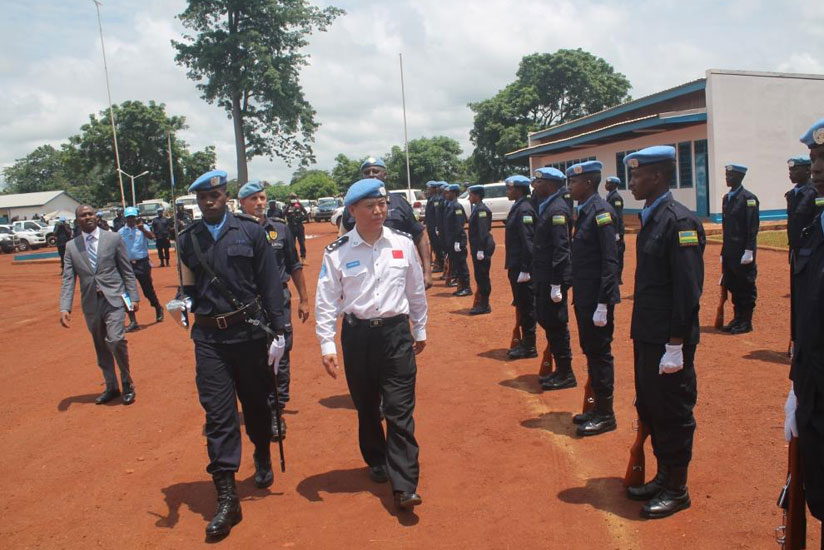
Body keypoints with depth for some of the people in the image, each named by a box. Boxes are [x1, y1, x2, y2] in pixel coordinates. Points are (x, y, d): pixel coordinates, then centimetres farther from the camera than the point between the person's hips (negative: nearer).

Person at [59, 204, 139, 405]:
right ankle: (111, 387, 27)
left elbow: (127, 270, 3)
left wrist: (134, 297, -1)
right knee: (101, 348, 12)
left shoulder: (113, 239, 1)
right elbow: (68, 280, 2)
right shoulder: (71, 246, 6)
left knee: (115, 340, -17)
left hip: (113, 298, -3)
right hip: (90, 303, 3)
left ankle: (127, 383, 5)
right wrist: (65, 308, -8)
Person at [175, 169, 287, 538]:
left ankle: (263, 460, 42)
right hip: (208, 337, 1)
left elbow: (270, 283, -2)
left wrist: (278, 331, -5)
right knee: (217, 413, 0)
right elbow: (189, 288, 11)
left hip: (249, 331, -1)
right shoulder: (188, 239, 6)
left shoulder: (250, 231, -2)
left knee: (256, 404, 14)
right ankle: (227, 498, 7)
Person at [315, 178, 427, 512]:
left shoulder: (403, 243, 0)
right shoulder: (337, 252, -5)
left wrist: (420, 330, 15)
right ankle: (377, 462, 38)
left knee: (400, 409, -3)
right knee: (366, 407, 15)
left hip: (396, 332, 0)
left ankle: (404, 486, 2)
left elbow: (416, 290, 10)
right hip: (357, 335, 0)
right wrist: (327, 346, -7)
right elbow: (326, 301, -3)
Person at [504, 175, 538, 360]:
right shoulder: (518, 207, 13)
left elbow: (528, 241, -21)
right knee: (521, 304, 16)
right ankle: (525, 342, 26)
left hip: (522, 267, -10)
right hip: (516, 266, 10)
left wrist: (524, 270, -22)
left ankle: (529, 347, 9)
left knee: (526, 305, 0)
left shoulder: (524, 209, -17)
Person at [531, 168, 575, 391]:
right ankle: (560, 369, 27)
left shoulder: (558, 209, -16)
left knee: (556, 324, -2)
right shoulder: (546, 206, 13)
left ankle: (566, 374, 11)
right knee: (545, 320, 15)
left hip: (554, 278, -10)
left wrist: (556, 284, -22)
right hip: (544, 277, 10)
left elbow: (561, 248, -21)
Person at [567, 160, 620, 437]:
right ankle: (598, 406, 29)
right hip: (584, 297, 9)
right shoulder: (584, 212, 12)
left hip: (597, 299, -9)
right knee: (590, 351, 16)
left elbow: (610, 261, -19)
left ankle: (606, 414, 13)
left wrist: (603, 304, -21)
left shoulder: (601, 212, -15)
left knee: (600, 353, 1)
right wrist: (579, 295, 15)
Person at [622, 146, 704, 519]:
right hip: (646, 336, 9)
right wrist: (641, 333, 15)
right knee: (649, 408, 18)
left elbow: (688, 290, -20)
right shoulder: (650, 218, 10)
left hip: (668, 341, -9)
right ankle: (663, 476, 35)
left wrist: (675, 345, -20)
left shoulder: (680, 221, -17)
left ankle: (677, 489, 22)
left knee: (672, 414, 5)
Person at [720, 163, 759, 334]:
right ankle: (738, 318, 23)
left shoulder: (748, 198, -9)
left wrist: (749, 251, -18)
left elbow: (753, 227, -13)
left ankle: (746, 322, 8)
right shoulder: (726, 198, 14)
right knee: (732, 285, 12)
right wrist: (724, 250, 15)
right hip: (729, 252, 8)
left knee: (746, 287, 0)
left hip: (743, 251, -7)